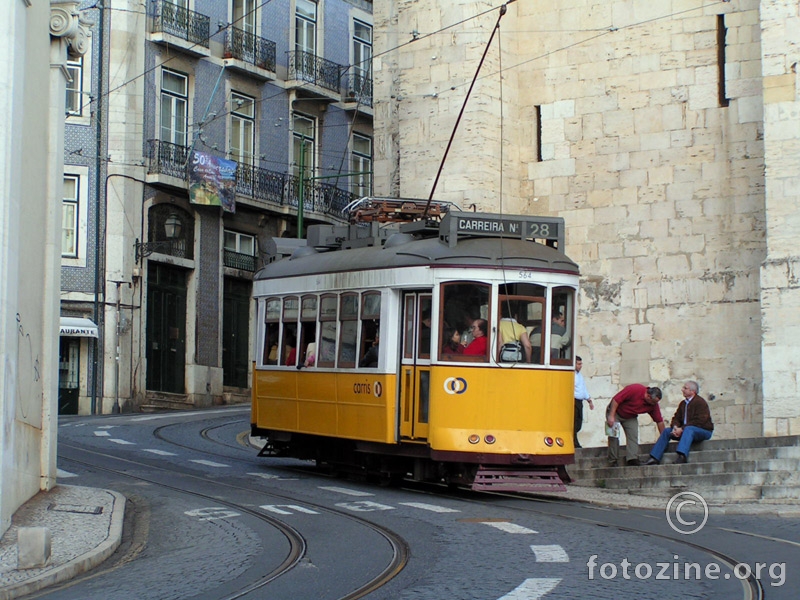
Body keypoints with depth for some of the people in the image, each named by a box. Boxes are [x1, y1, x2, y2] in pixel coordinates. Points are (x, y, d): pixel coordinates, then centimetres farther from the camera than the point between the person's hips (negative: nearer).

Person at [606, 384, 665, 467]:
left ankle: (633, 461, -20)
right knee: (613, 436, -12)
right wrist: (611, 416, -31)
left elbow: (659, 421, -6)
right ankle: (613, 462, -8)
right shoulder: (634, 389, -32)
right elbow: (616, 399, -28)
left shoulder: (653, 405, -14)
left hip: (630, 417, 5)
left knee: (633, 436, -13)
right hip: (615, 411, -5)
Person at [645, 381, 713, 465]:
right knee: (666, 431, -5)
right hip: (686, 430, 8)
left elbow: (699, 421, -21)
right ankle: (654, 458, -13)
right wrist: (675, 427, -13)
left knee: (688, 429, -38)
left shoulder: (700, 402, -12)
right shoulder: (683, 403, 14)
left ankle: (682, 457, -59)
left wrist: (682, 429, -23)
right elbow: (676, 418, 12)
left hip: (704, 431, -8)